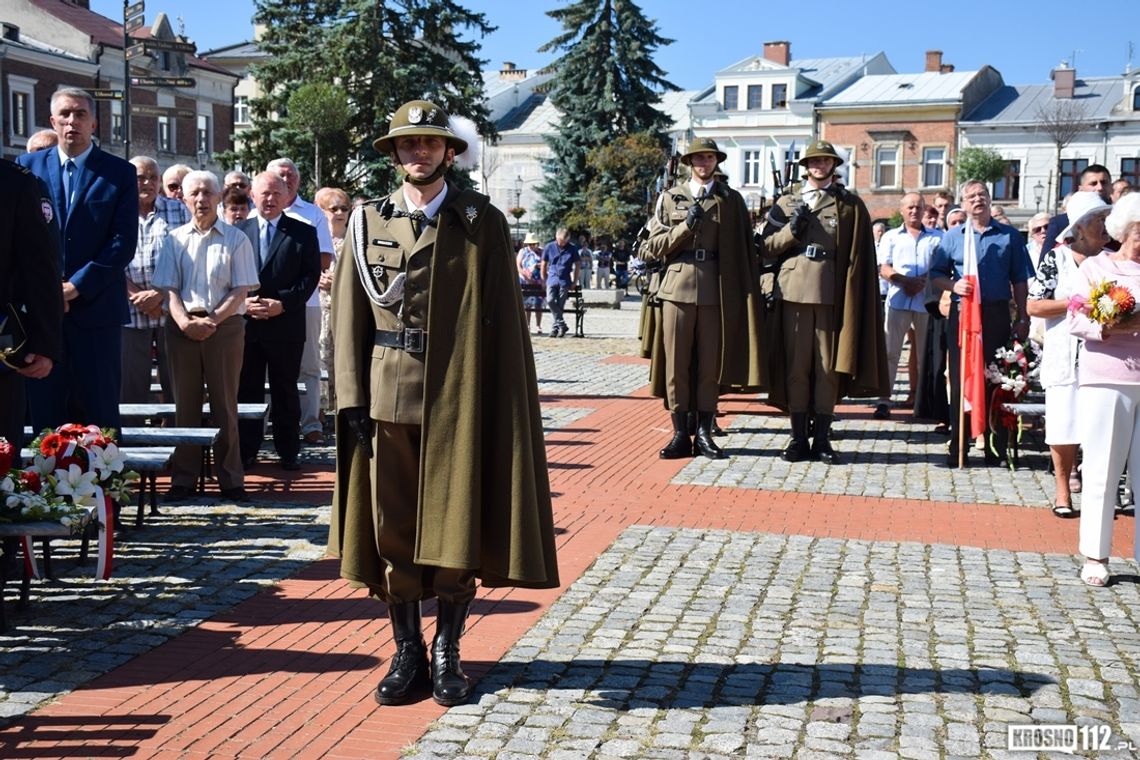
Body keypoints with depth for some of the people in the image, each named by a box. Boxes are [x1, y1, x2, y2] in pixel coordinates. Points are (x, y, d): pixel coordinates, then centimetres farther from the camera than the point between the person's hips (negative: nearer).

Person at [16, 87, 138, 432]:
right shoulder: (28, 166, 9)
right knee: (45, 411, 4)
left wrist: (76, 286, -11)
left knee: (100, 411, 3)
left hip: (96, 306, -2)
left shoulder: (120, 172, 3)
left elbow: (123, 243, -4)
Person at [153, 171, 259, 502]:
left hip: (225, 325, -2)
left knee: (225, 403, 2)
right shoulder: (174, 240, 10)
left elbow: (240, 291, -2)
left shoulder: (236, 239, 4)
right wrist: (185, 322, -12)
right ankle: (183, 478, 11)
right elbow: (169, 289, 5)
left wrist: (212, 320, -14)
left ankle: (231, 479, 7)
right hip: (183, 328, 2)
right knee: (185, 403, 5)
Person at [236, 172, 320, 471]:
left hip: (286, 325, -1)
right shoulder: (238, 231, 9)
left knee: (285, 390, 6)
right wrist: (243, 302, -9)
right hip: (245, 323, 2)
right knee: (246, 389, 6)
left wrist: (283, 303, -13)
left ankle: (288, 451, 14)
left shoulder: (303, 233, 4)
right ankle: (246, 451, 13)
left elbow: (311, 275, -2)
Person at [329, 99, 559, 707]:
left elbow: (503, 320, -2)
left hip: (459, 399, -2)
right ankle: (407, 650, 21)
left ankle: (447, 652, 19)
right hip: (386, 398, 2)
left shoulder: (483, 223, 1)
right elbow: (350, 317, 6)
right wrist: (353, 400, -2)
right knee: (392, 529, 7)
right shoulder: (368, 222, 7)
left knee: (458, 529, 4)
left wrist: (501, 403, -7)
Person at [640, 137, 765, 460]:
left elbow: (744, 251, 9)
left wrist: (746, 294, 2)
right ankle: (680, 434, 6)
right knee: (676, 363, 0)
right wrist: (686, 226, -7)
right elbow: (654, 246, 6)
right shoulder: (670, 197, 12)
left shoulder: (731, 200, 11)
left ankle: (704, 433, 9)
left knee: (711, 364, 1)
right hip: (677, 287, 0)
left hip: (716, 291, 0)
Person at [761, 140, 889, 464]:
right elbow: (767, 247, 11)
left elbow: (858, 257, 6)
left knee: (829, 367, 1)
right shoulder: (787, 202, 14)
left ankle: (822, 439, 8)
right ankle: (798, 437, 8)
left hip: (832, 295, -1)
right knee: (796, 366, 1)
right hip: (794, 291, 1)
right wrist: (792, 230, -6)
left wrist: (851, 299, -3)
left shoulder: (850, 205, 9)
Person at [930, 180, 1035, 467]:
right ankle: (958, 447, 6)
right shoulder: (952, 237, 10)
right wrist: (954, 285, -13)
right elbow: (936, 274, 8)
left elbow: (1020, 281, 8)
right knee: (960, 379, 0)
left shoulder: (1009, 236, 8)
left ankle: (997, 448, 8)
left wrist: (1022, 319, 3)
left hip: (997, 314, 0)